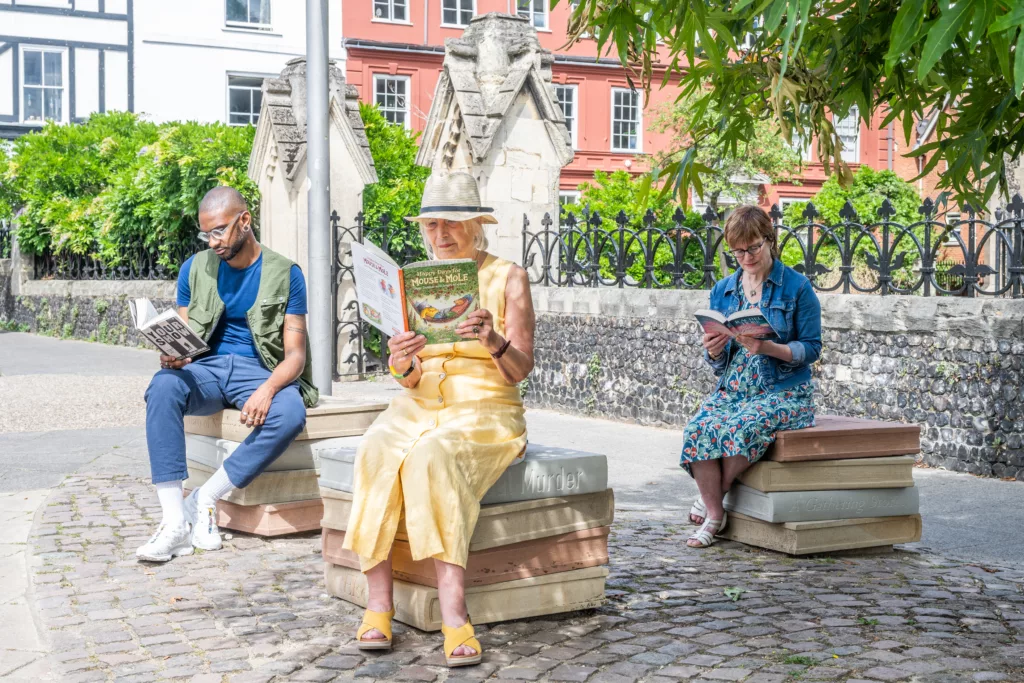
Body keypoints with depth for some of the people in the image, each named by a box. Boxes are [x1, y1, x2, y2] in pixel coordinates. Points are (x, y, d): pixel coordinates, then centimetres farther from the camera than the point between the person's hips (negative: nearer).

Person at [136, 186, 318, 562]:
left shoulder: (285, 274, 0)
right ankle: (175, 521, -34)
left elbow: (295, 354, -5)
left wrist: (267, 389, -26)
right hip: (206, 368, 2)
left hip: (260, 370, -2)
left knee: (290, 413, -35)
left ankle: (205, 499, -20)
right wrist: (172, 355, -17)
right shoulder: (195, 268, 9)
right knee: (163, 386, -33)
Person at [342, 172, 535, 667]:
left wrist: (494, 342, -27)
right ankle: (378, 604, -32)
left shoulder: (508, 278, 3)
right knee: (377, 452, -30)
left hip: (486, 409, -3)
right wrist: (403, 366, -19)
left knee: (431, 455, -36)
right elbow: (411, 380, 6)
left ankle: (454, 616, -42)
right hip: (421, 405, 4)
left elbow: (520, 370, -5)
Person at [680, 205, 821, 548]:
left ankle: (711, 497, -9)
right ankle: (714, 514, -14)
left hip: (784, 391, -4)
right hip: (733, 388, 4)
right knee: (697, 428, -28)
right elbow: (718, 364, 14)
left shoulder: (797, 287, -1)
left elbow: (811, 348, -5)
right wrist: (714, 350, -11)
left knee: (741, 428, -35)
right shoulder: (723, 290, 12)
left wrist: (769, 348, -22)